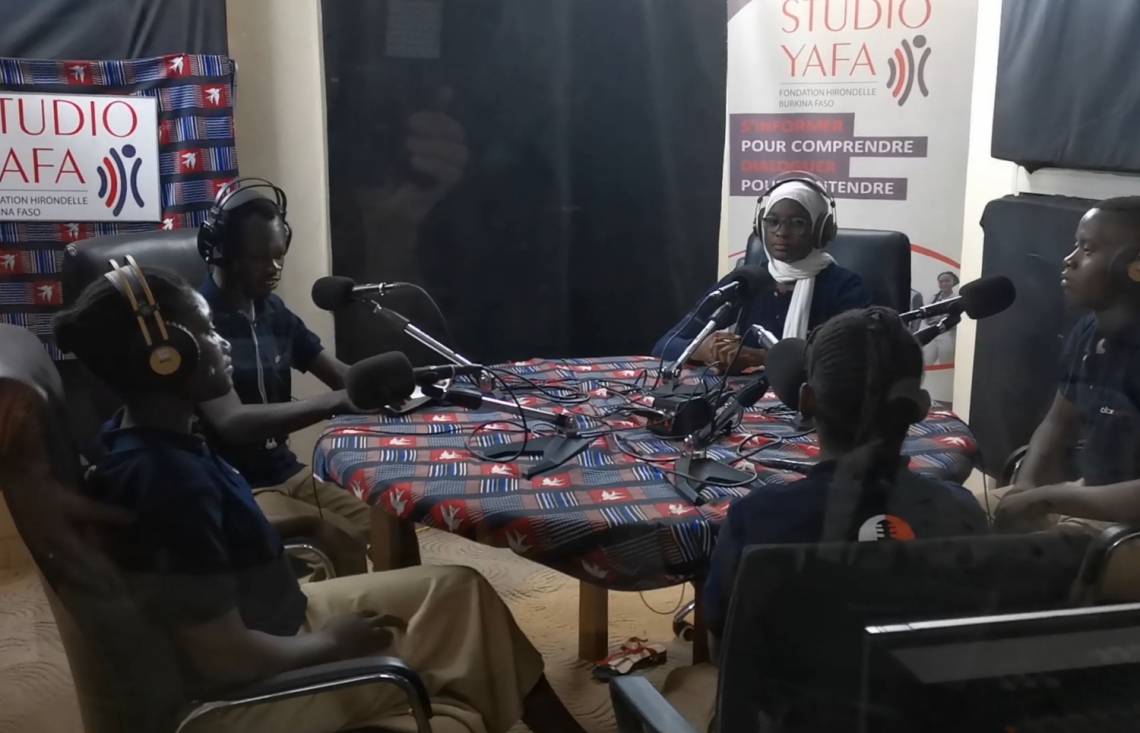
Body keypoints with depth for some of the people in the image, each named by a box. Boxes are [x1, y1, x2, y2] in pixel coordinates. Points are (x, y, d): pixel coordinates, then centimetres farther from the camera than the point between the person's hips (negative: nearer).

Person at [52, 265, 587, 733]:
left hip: (271, 622, 10)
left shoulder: (143, 443, -1)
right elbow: (225, 659, -29)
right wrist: (332, 644, -13)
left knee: (458, 589, 11)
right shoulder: (169, 479, -31)